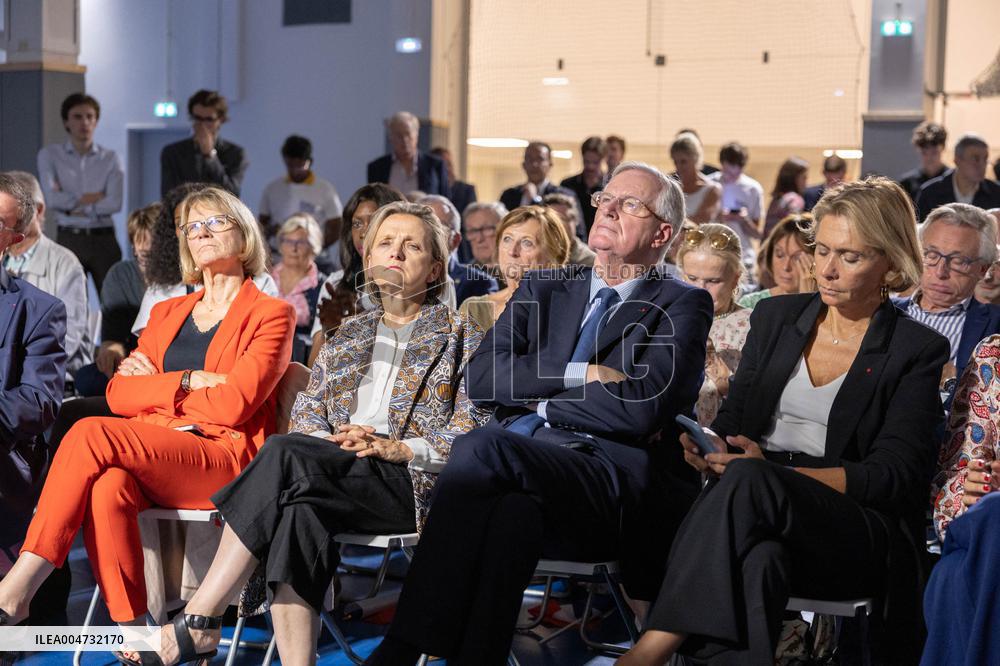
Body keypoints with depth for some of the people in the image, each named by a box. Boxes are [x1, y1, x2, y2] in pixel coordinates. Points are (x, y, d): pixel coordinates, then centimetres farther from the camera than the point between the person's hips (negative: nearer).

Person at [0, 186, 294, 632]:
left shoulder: (271, 314, 8)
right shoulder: (167, 314, 27)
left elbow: (233, 405, -8)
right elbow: (119, 394, 12)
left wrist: (153, 385, 3)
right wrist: (189, 382, -3)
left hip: (227, 461, -5)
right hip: (153, 455, 5)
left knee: (90, 433, -28)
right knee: (108, 486, -33)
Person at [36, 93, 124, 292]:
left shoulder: (110, 158, 7)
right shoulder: (50, 155, 6)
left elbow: (115, 203, -6)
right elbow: (52, 199, -8)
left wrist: (72, 205, -6)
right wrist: (93, 198, -4)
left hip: (103, 239, 1)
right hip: (69, 239, -1)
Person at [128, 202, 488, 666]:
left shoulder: (459, 334, 15)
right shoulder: (346, 336, 29)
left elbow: (473, 431, 3)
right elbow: (305, 414, 19)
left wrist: (395, 447, -11)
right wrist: (332, 443, -4)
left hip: (413, 483, -4)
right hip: (339, 476, 4)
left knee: (286, 454, -31)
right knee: (298, 510, -35)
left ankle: (198, 619, -30)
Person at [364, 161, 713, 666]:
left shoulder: (682, 307, 11)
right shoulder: (542, 290, 26)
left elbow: (640, 410, -7)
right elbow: (480, 378, 9)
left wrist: (538, 400, 4)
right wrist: (580, 374, -2)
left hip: (608, 477, -3)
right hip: (514, 471, 4)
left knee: (482, 446, -32)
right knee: (515, 512, -36)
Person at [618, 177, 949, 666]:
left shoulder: (917, 351, 4)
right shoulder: (775, 318, 18)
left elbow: (895, 475, -4)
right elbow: (732, 421, 18)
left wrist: (777, 473, -16)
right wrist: (709, 447, -8)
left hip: (859, 538, -3)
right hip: (760, 515, 3)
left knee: (749, 481, -36)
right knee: (756, 556, -37)